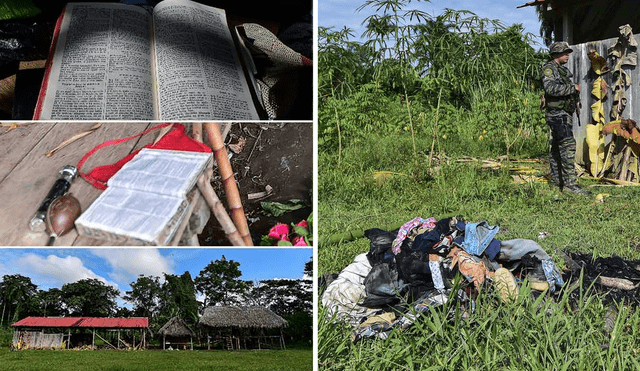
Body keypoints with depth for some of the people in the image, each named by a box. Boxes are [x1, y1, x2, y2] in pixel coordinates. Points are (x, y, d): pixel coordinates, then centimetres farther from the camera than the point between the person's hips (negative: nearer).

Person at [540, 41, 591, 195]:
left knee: (556, 148, 12)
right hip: (557, 114, -10)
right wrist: (573, 88, -19)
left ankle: (557, 180, 17)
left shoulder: (562, 70, 21)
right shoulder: (549, 69, -10)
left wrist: (576, 92, 12)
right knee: (568, 145, -18)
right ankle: (570, 183, -22)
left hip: (565, 114, 10)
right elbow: (551, 88, -27)